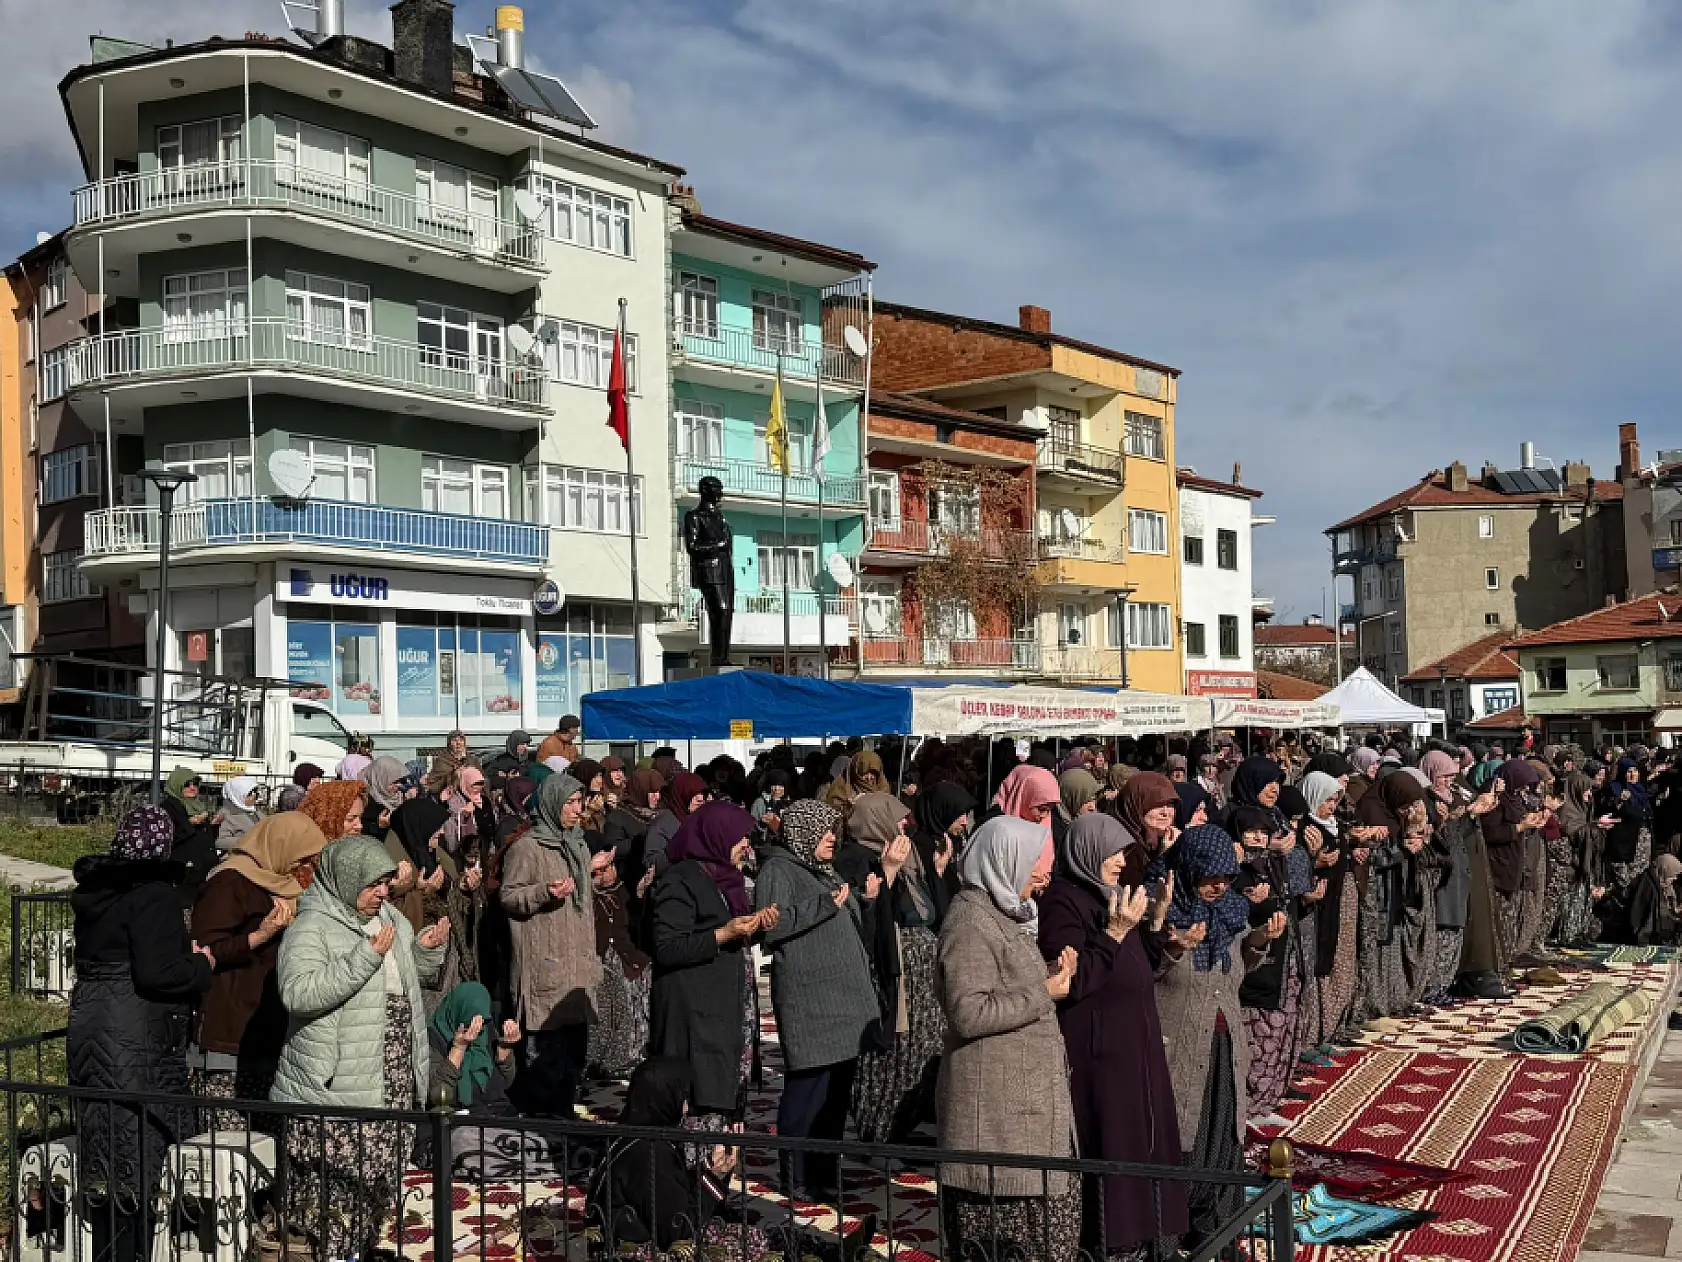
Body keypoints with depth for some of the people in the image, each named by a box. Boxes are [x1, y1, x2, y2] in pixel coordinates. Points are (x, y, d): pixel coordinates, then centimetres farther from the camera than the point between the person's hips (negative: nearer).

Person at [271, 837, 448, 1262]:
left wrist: (427, 950, 5)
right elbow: (297, 994, -25)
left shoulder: (389, 917, 13)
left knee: (377, 1182, 13)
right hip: (334, 1085, -7)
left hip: (393, 1084, 7)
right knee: (334, 1192, -4)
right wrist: (365, 956, -27)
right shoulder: (312, 926, -11)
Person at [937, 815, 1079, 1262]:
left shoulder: (1008, 913, 14)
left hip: (1027, 1092, 10)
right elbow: (968, 1014, -24)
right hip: (995, 1102, -10)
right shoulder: (970, 920, -17)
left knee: (1045, 1207, 13)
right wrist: (1044, 994, -16)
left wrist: (1052, 979, 6)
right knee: (1001, 1214, -1)